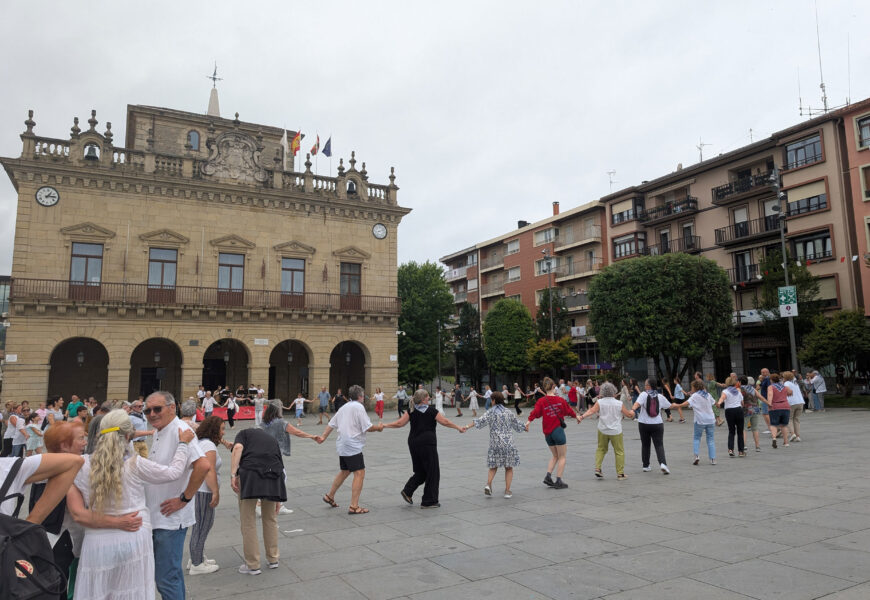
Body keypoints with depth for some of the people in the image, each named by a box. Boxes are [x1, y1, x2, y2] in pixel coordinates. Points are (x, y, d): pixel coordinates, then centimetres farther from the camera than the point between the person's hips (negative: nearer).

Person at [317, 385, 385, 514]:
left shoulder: (344, 407, 15)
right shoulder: (359, 407, -10)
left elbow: (332, 424, 15)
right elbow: (367, 427, -14)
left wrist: (323, 437, 18)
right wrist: (379, 428, 2)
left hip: (342, 446, 9)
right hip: (353, 446, -9)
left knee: (344, 472, 24)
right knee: (360, 473, -7)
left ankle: (329, 496, 36)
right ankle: (354, 506, -9)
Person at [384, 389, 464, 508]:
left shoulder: (411, 411, 4)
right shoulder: (431, 410, -6)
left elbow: (400, 423, -2)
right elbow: (445, 422, -3)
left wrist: (384, 425, 10)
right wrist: (459, 428, 9)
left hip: (413, 443, 6)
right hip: (428, 443, -6)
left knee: (420, 471, 21)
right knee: (432, 472, 5)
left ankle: (408, 491, 8)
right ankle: (429, 501, 8)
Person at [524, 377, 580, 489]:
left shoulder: (541, 401, -1)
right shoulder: (560, 399, -2)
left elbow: (535, 412, -16)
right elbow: (569, 410, 12)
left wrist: (529, 421, -24)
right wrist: (576, 416, 29)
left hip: (547, 433, 4)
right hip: (558, 430, -3)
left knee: (555, 456, 19)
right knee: (562, 457, 7)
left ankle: (548, 476, 7)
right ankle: (558, 481, 4)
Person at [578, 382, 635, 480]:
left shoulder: (600, 402, -7)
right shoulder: (619, 403, -6)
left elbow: (592, 411, -21)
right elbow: (629, 415, 3)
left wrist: (582, 416, -26)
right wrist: (632, 412, 24)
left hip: (602, 430, 2)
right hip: (616, 431, -1)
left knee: (601, 449, 19)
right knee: (619, 452, 10)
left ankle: (597, 469, 9)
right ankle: (620, 474, 13)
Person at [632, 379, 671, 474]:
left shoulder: (644, 395, -8)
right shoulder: (660, 396, 1)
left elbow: (637, 403, -28)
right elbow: (669, 406, 16)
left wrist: (633, 410, -41)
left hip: (643, 424, -1)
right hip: (657, 424, 1)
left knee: (645, 445, 13)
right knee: (659, 445, 1)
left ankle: (646, 466, 20)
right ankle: (663, 463, -20)